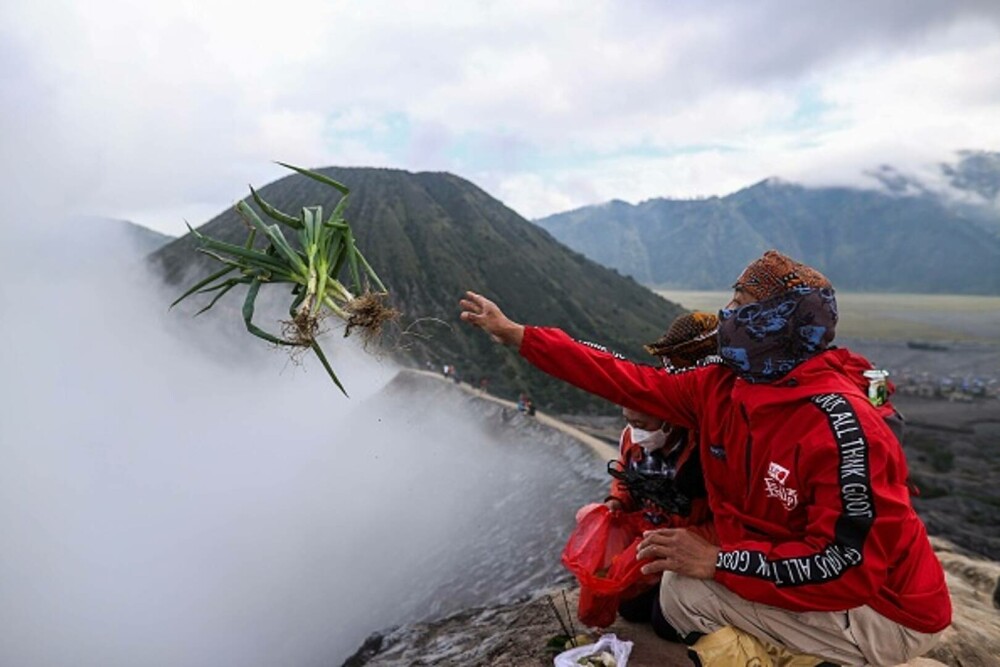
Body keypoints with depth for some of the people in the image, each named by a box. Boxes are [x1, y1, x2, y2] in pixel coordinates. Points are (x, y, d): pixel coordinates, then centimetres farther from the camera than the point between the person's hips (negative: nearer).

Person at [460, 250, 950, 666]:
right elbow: (628, 381, -5)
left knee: (686, 591, -18)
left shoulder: (841, 424, -29)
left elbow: (849, 567, -29)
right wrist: (514, 333, -4)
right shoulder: (722, 388, -7)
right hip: (798, 582, 7)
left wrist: (717, 561, -29)